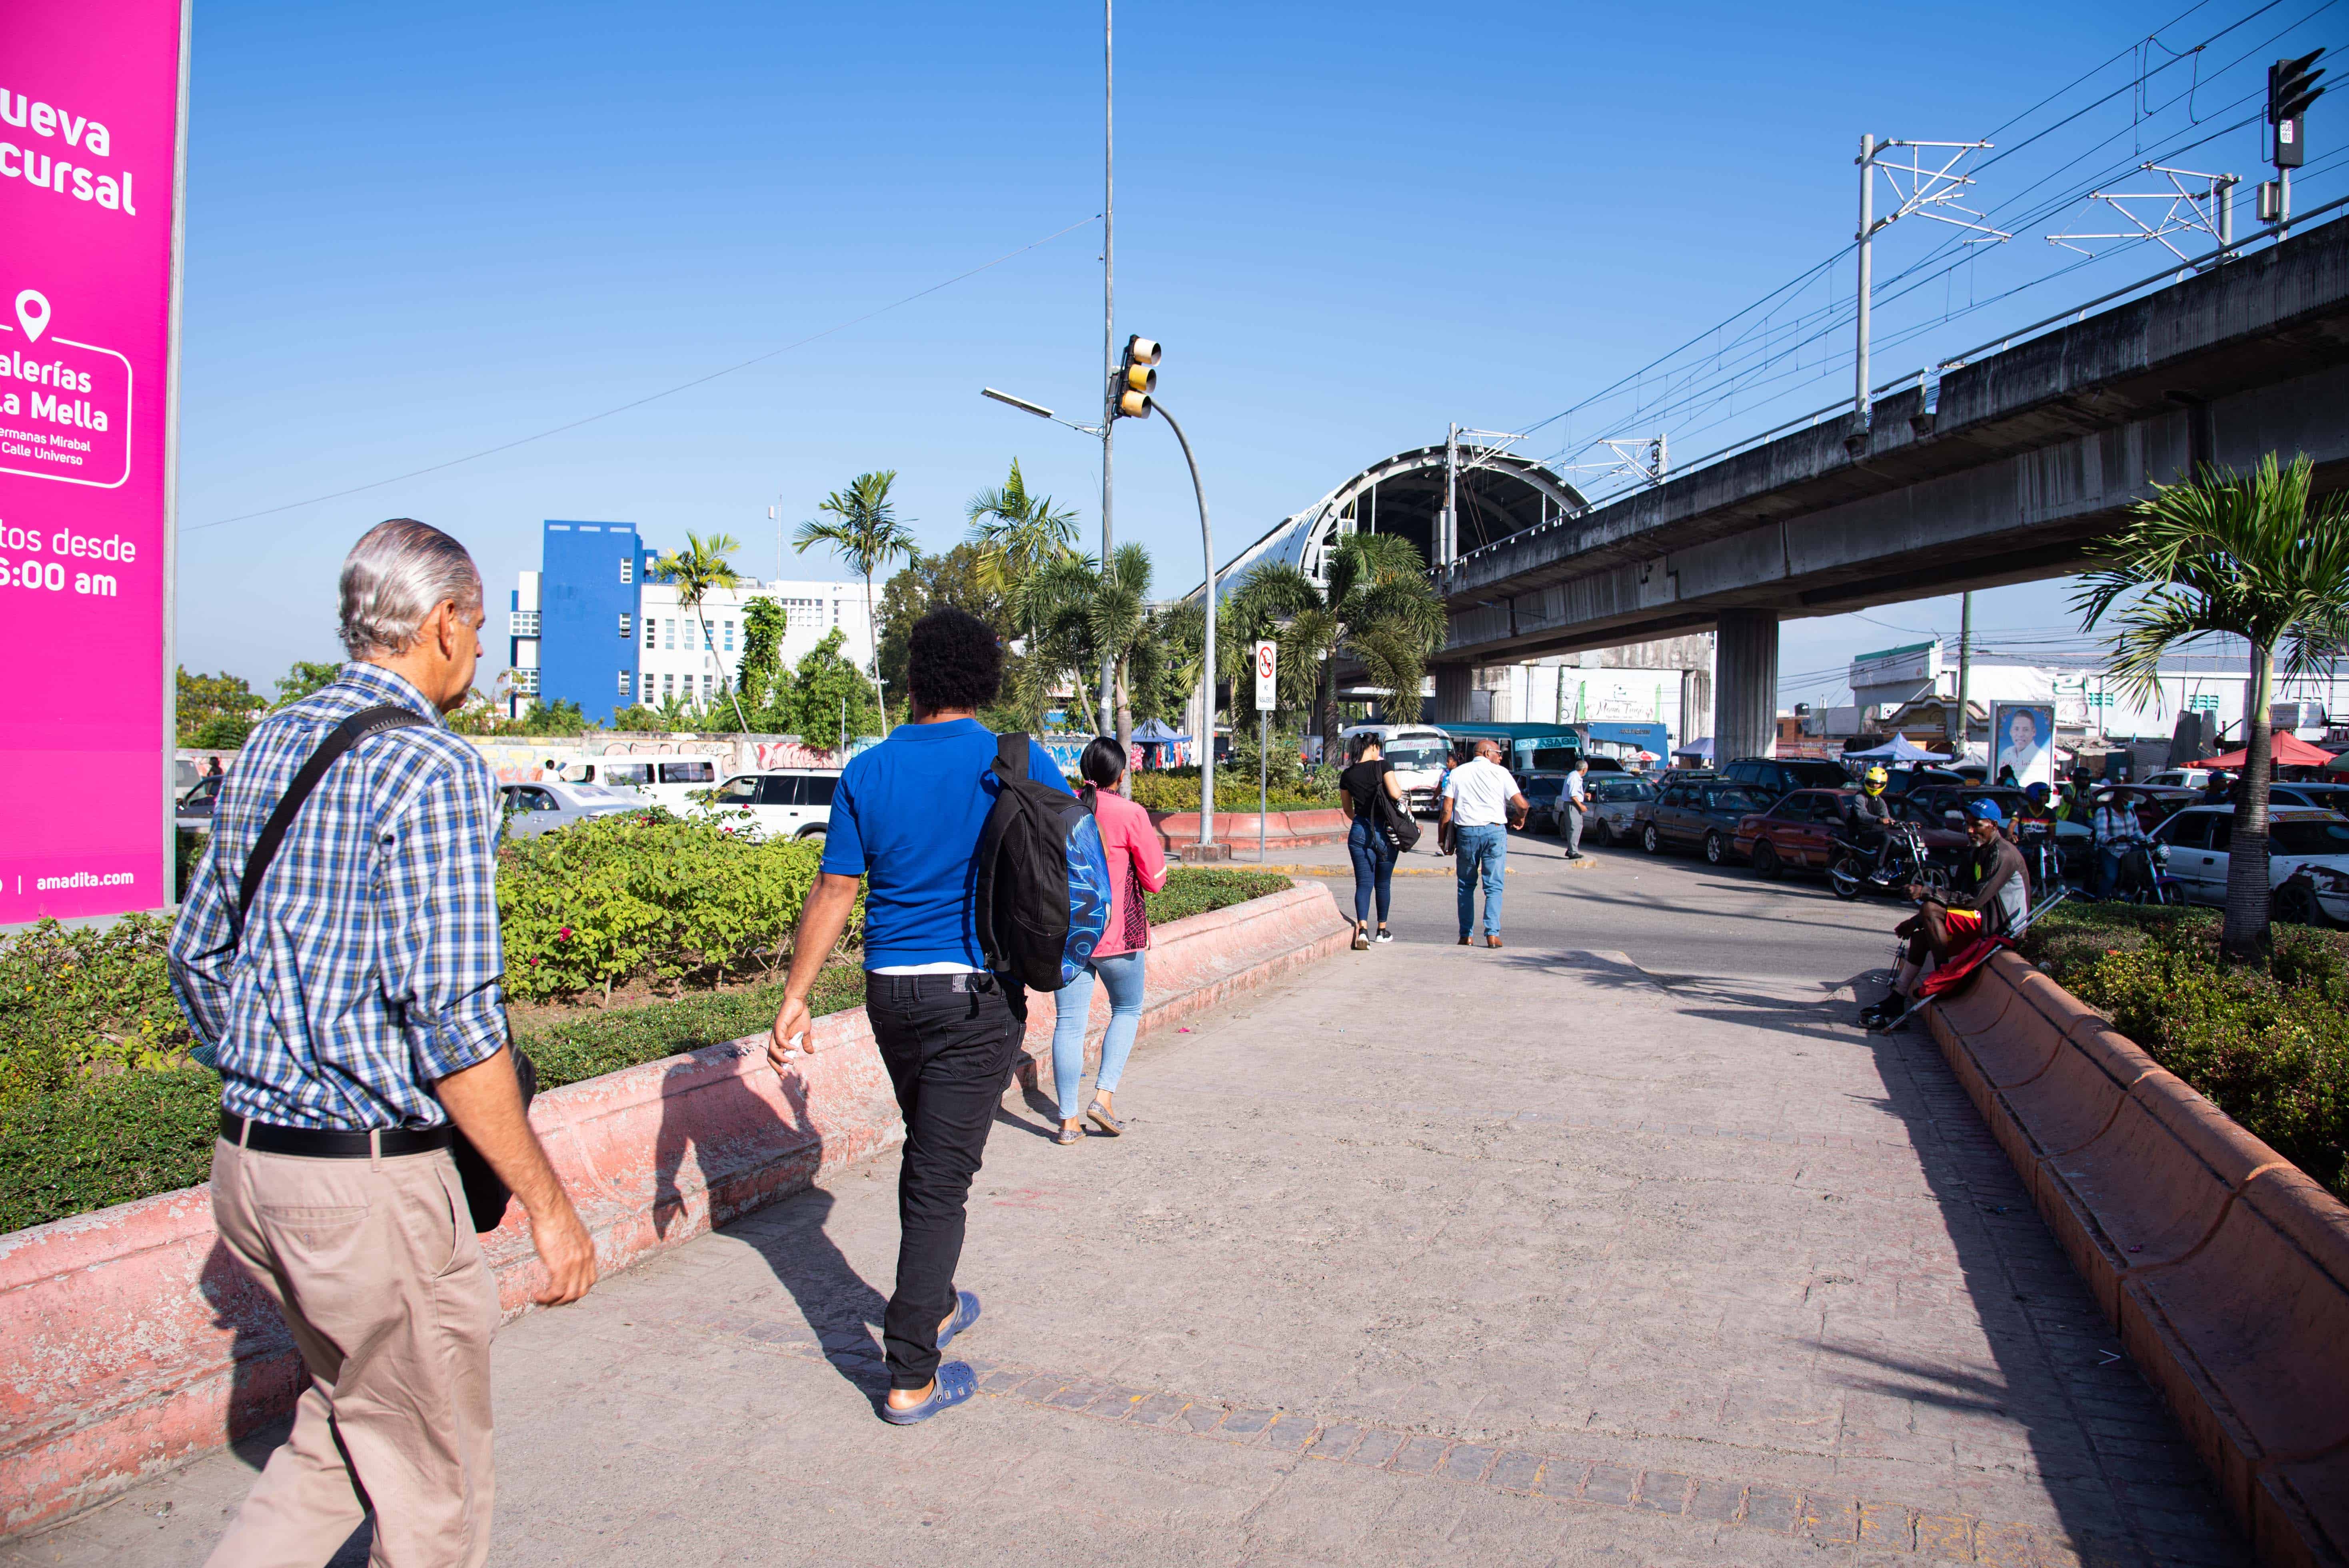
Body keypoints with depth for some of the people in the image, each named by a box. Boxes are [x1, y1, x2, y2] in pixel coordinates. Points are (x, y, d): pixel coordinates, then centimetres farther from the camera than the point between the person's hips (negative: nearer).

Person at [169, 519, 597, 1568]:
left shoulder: (268, 747, 8)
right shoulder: (432, 770, -18)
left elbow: (197, 957, 16)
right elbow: (449, 1018, -23)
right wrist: (548, 1205, -16)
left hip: (246, 1160, 8)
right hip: (370, 1183, -8)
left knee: (345, 1425, 25)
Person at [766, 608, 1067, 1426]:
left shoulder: (869, 771, -1)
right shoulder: (1021, 765, -6)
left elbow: (833, 892, 0)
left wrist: (795, 998, 5)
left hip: (890, 990, 3)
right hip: (977, 993, -3)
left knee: (930, 1151, 23)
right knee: (942, 1176, 0)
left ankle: (936, 1306, 39)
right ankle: (912, 1377, 3)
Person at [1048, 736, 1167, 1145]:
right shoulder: (1130, 814, -10)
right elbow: (1155, 880, -5)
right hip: (1117, 932, -3)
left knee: (1069, 1021, 6)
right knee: (1127, 1011, 18)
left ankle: (1068, 1120, 7)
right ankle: (1104, 1094, 4)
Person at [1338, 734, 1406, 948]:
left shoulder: (1347, 776, 5)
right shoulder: (1383, 766, -6)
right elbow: (1395, 794, -16)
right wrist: (1405, 801, 7)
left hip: (1359, 832, 1)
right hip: (1385, 831, -1)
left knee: (1363, 883, -1)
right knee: (1383, 884, 13)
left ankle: (1362, 928, -21)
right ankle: (1383, 931, 24)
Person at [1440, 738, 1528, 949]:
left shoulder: (1457, 773, 10)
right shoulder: (1500, 772, 3)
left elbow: (1447, 809, 3)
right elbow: (1521, 804, -4)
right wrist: (1519, 819, 17)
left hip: (1466, 832, 2)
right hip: (1495, 831, -2)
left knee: (1466, 886, 13)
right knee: (1494, 887, 2)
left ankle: (1466, 935, 11)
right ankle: (1493, 934, -7)